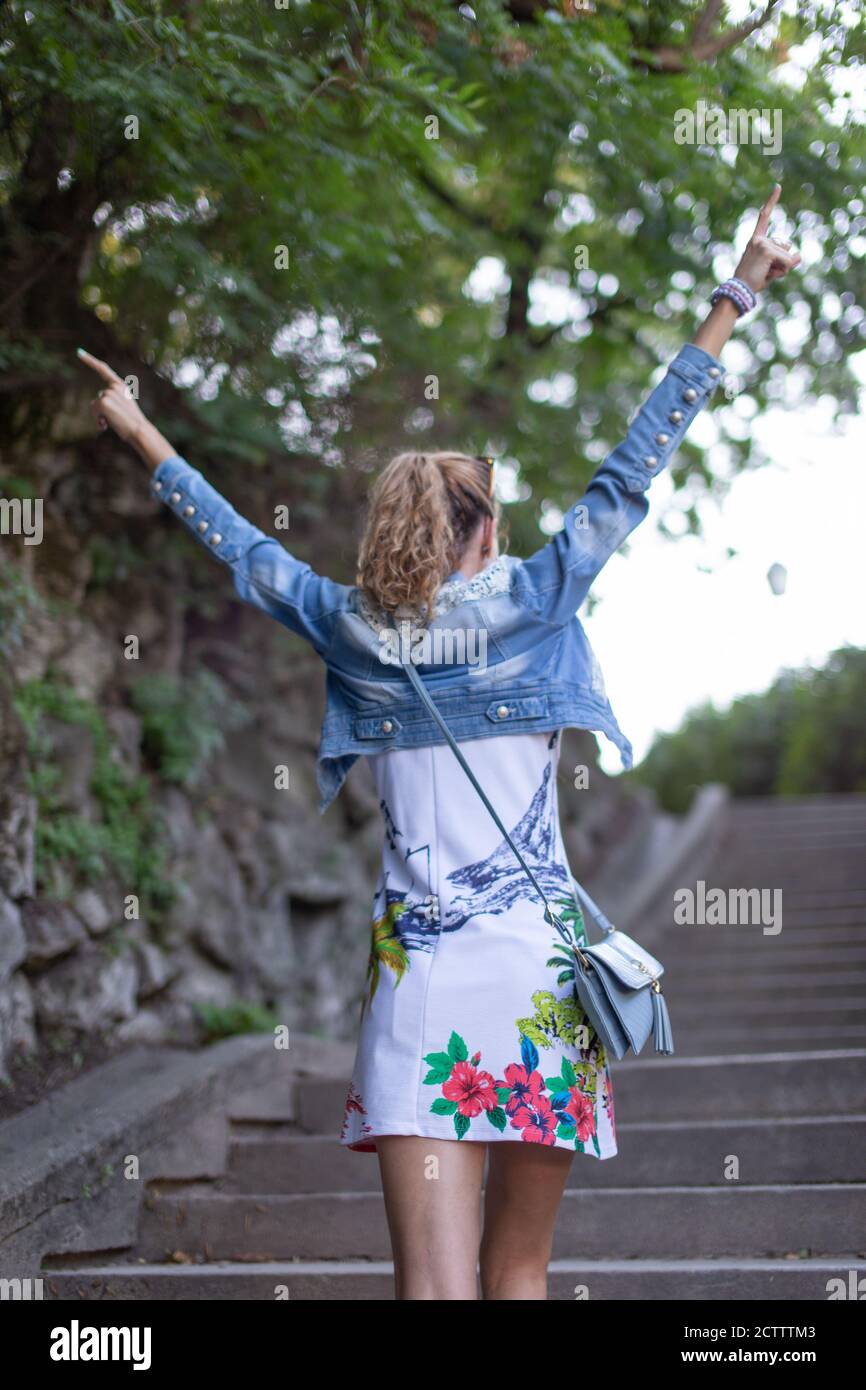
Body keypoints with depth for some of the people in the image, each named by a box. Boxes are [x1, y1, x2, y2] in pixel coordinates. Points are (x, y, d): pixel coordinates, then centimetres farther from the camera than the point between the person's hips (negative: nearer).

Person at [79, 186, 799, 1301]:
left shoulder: (352, 627, 6)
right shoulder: (530, 601, 0)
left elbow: (243, 547, 20)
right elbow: (632, 471, 3)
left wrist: (140, 433, 36)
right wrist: (734, 299, 9)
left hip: (414, 962, 1)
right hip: (535, 959, -1)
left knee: (436, 1281, -5)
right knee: (516, 1272, 12)